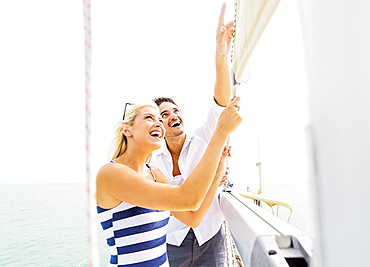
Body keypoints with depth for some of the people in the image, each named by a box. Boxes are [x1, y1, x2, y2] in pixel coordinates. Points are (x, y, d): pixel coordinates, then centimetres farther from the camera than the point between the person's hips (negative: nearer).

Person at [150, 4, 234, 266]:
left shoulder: (202, 140, -6)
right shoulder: (154, 161, -2)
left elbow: (221, 103, -21)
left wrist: (222, 55, -35)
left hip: (210, 239, -1)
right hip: (173, 244, 1)